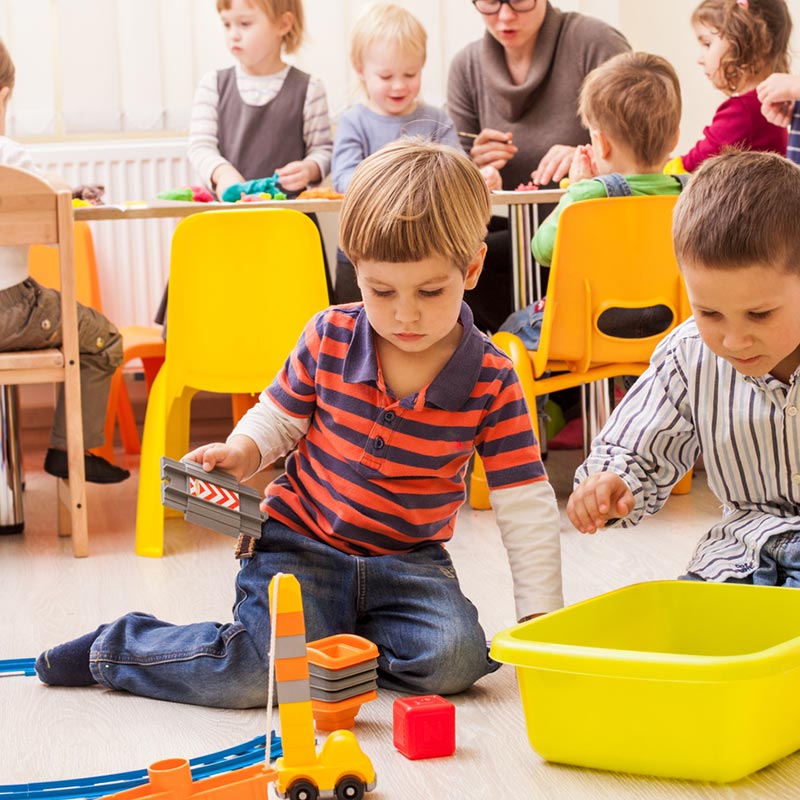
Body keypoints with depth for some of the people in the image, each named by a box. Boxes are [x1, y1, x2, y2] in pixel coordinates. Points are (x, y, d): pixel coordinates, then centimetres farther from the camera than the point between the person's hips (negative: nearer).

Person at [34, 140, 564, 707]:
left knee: (457, 656, -27)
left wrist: (541, 618, -14)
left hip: (407, 562, 1)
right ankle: (113, 649, 4)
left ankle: (330, 639, 0)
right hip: (299, 543, -1)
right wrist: (242, 452, -14)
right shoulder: (330, 338, -9)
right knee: (259, 675, -24)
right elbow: (279, 415, 8)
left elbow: (528, 507, -9)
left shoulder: (492, 382, -12)